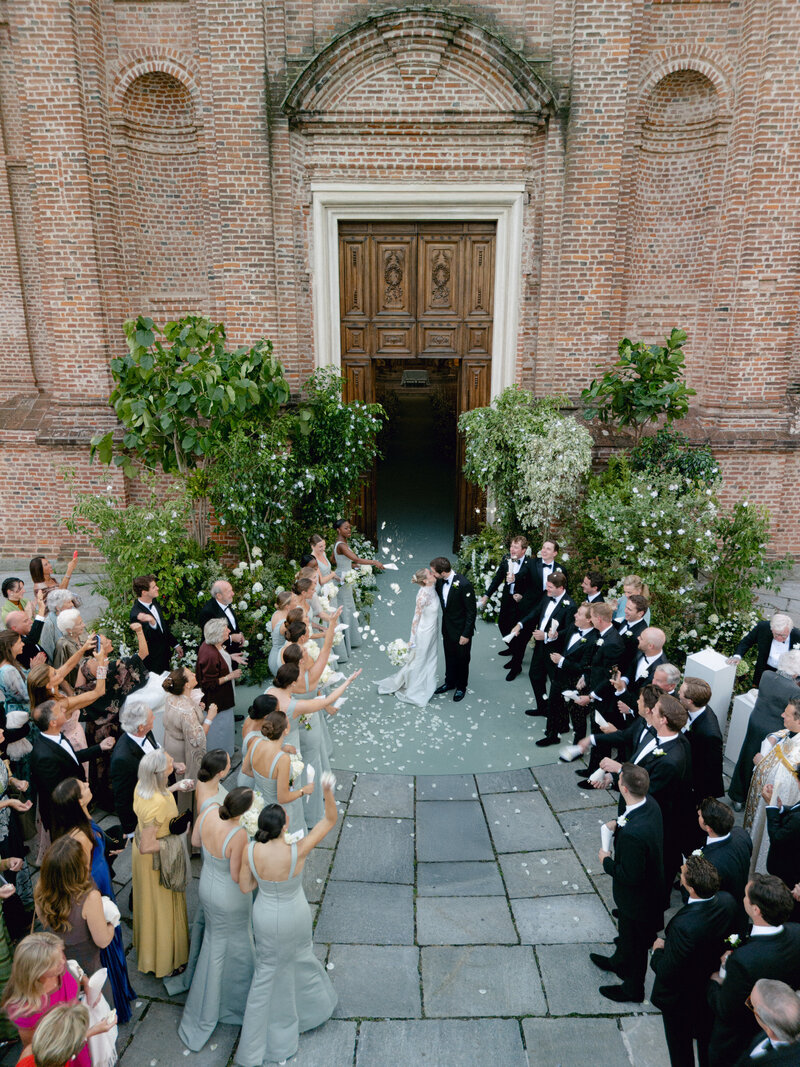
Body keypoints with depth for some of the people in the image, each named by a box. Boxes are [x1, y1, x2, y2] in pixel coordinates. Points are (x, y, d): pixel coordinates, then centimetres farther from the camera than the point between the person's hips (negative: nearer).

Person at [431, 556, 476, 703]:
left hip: (461, 629, -6)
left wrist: (466, 634, -18)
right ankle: (450, 682, 44)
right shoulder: (440, 581, -10)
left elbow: (472, 611, -22)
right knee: (449, 657, 23)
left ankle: (461, 687, 35)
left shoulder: (464, 584, -30)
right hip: (447, 627, 6)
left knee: (462, 659, 15)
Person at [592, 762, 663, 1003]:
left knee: (635, 942, 20)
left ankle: (633, 990, 45)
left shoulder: (633, 833, -43)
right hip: (651, 884, 8)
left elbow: (630, 876, -31)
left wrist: (607, 861, -16)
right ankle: (619, 962, 60)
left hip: (637, 898, -8)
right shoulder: (650, 804, -16)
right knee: (627, 932, 34)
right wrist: (619, 824, -6)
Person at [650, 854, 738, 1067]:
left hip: (680, 998, -6)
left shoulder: (684, 925, -44)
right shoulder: (727, 901, -24)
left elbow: (666, 972, -30)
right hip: (712, 990, 6)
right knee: (706, 1038, 33)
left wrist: (658, 950, -12)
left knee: (680, 1047, 23)